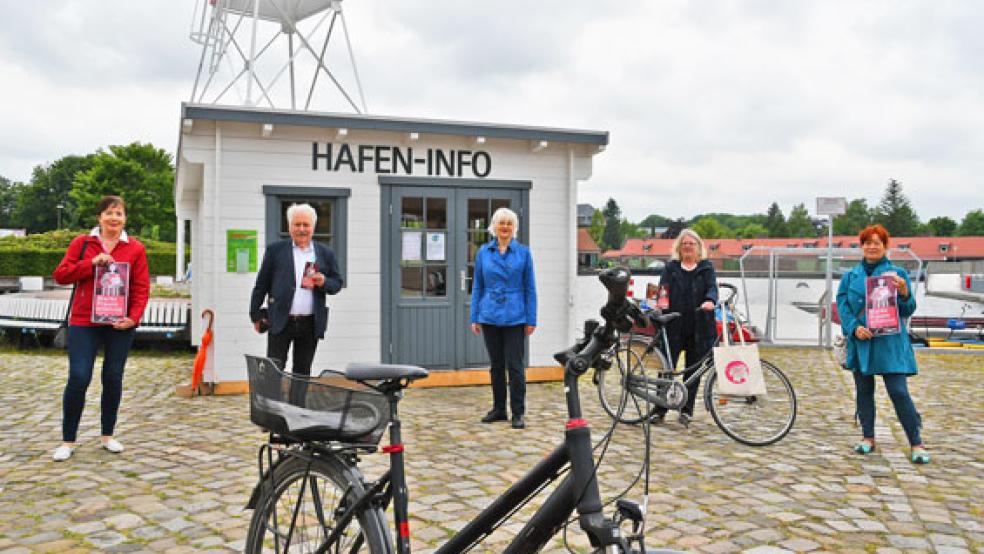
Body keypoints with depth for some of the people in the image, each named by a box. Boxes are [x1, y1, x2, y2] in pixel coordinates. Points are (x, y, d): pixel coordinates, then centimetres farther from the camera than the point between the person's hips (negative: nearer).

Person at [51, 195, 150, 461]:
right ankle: (68, 441, 9)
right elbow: (60, 275, 0)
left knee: (113, 378, 8)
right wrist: (91, 263, -13)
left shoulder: (136, 248, 3)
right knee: (78, 378, -5)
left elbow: (142, 288, 0)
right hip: (84, 322, -1)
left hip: (120, 324, 1)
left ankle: (108, 435, 23)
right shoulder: (82, 243, 5)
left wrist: (134, 317, -13)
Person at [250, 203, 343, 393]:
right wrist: (256, 315, 3)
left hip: (311, 324, 2)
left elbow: (337, 283, 10)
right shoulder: (275, 250, 4)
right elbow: (261, 284, 5)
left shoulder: (326, 254, 8)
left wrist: (324, 282, -12)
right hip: (280, 321, -2)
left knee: (302, 372, 11)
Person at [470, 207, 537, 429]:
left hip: (514, 318, -2)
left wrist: (531, 319, -4)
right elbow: (477, 286, 8)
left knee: (515, 366, -3)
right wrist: (474, 318, 4)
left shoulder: (523, 253, 1)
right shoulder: (483, 252, 5)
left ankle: (518, 413, 6)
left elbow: (530, 288, 1)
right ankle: (498, 409, 24)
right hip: (490, 317, 3)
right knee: (496, 365, 12)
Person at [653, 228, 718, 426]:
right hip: (674, 326, 0)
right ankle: (660, 409, 7)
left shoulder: (706, 268, 11)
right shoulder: (671, 267, 11)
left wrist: (710, 300, -25)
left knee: (693, 370, 5)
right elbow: (663, 288, 3)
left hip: (699, 327, 1)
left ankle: (687, 410, 17)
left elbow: (712, 287, -3)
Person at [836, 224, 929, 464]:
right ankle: (868, 438, 23)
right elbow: (842, 306, 6)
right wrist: (854, 328, -11)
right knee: (863, 391, 11)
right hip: (860, 342, 3)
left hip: (890, 343, -3)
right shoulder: (851, 277, 10)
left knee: (899, 392, -7)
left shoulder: (897, 273, 3)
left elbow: (907, 311, 3)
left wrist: (904, 294, -19)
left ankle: (916, 444, 3)